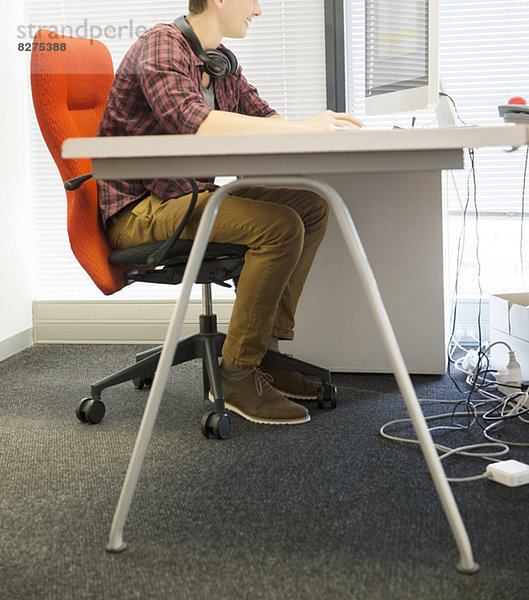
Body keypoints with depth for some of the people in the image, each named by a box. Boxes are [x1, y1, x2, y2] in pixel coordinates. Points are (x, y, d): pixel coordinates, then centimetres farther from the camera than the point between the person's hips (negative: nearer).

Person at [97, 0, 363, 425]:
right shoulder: (161, 47, -15)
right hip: (139, 210, -9)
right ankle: (236, 377, -17)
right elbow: (193, 122, -32)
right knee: (279, 226, -25)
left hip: (186, 195, 9)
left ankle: (265, 353, 2)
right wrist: (302, 127, -30)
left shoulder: (222, 62, 13)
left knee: (311, 207, -2)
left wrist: (322, 130, -5)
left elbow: (263, 117, 17)